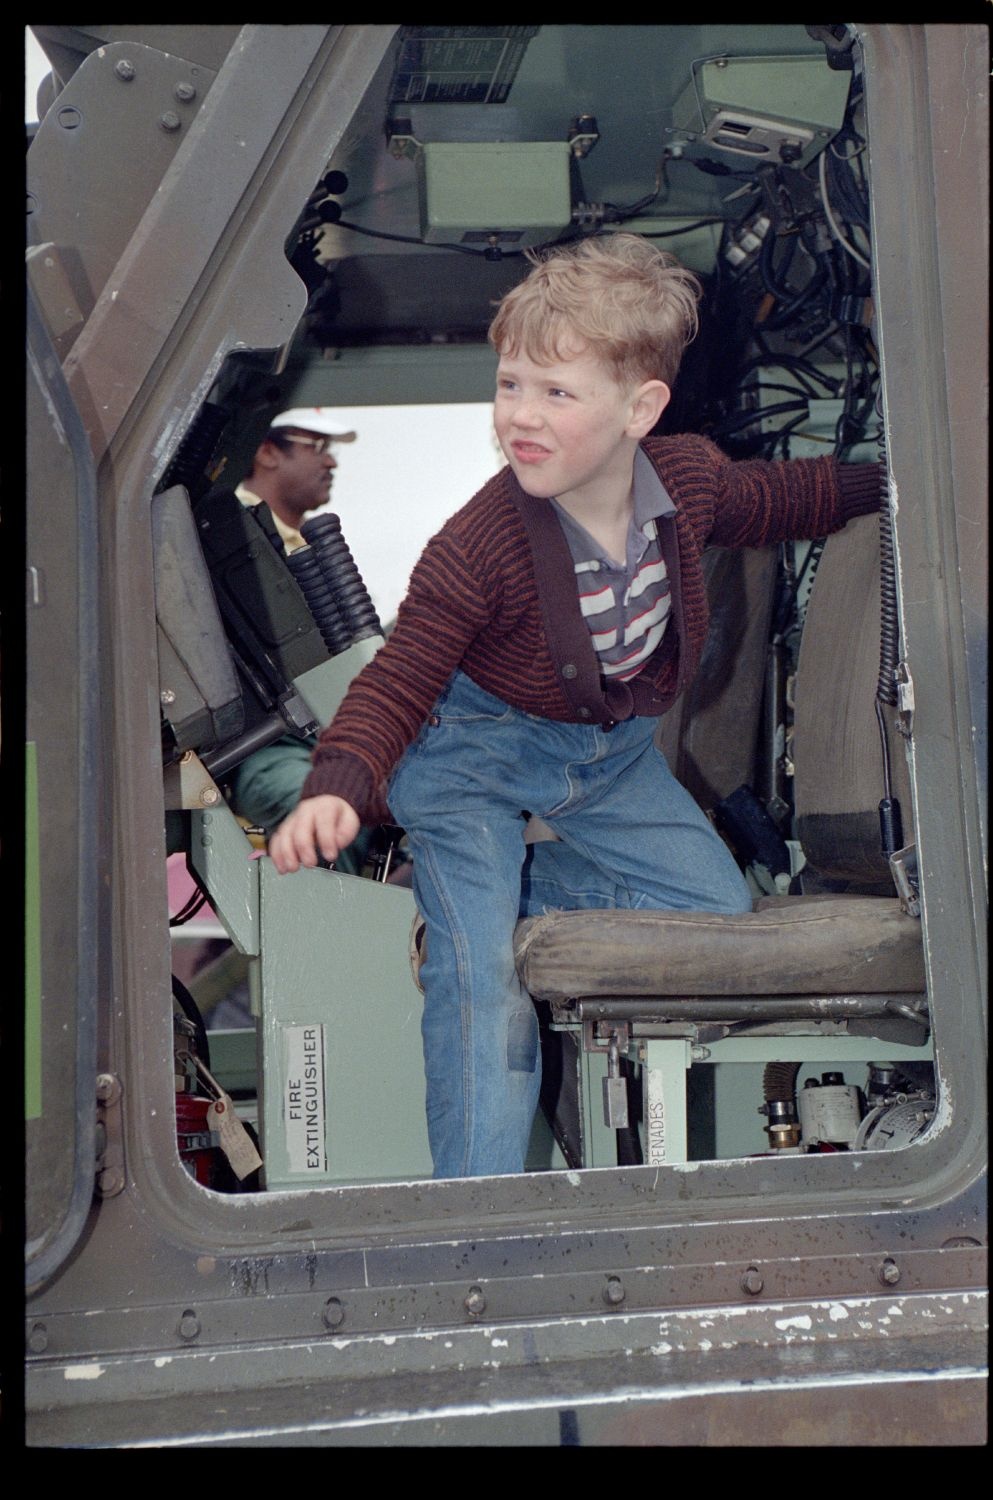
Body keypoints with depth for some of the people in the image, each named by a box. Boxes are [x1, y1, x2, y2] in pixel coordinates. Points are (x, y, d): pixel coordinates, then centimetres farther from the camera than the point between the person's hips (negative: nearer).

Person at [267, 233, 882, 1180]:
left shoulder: (691, 479, -14)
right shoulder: (476, 549, -30)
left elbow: (780, 501, 10)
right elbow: (400, 679, -26)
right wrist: (339, 789, -43)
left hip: (611, 746, 6)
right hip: (473, 752, -6)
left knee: (717, 902, 6)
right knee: (484, 979, -16)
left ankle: (502, 889, 11)